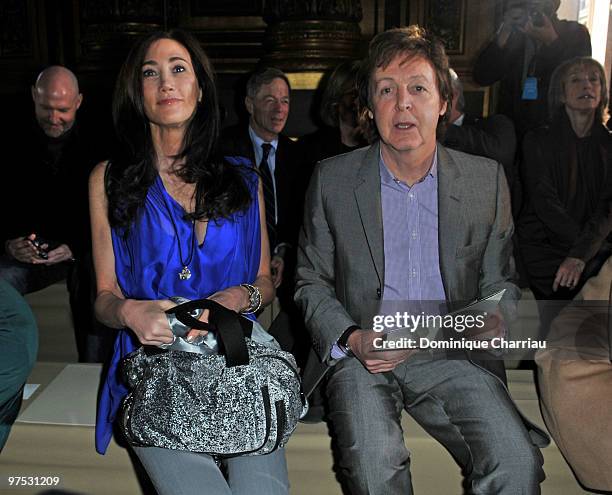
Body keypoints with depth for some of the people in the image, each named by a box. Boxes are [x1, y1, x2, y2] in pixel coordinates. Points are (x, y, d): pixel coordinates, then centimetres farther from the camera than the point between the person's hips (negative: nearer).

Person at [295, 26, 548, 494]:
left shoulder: (487, 179, 5)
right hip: (363, 354, -1)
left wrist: (493, 324, -9)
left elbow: (498, 281, 14)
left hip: (451, 354, 2)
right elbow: (312, 283, 6)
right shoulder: (332, 179, 1)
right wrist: (351, 339, -11)